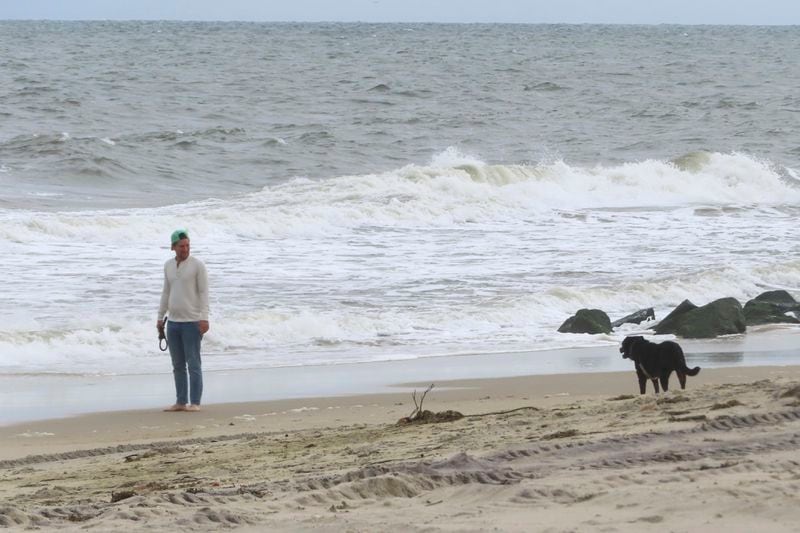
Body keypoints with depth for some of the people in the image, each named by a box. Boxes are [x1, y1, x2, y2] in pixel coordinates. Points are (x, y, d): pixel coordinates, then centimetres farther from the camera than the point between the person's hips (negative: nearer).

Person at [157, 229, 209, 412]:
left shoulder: (197, 265, -6)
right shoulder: (168, 266, 11)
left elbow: (204, 292, -9)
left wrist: (204, 318, -18)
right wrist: (160, 317, 17)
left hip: (192, 322, -6)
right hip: (173, 322, 6)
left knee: (193, 364, -5)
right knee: (178, 365, 8)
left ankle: (195, 403, -3)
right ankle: (181, 402, 13)